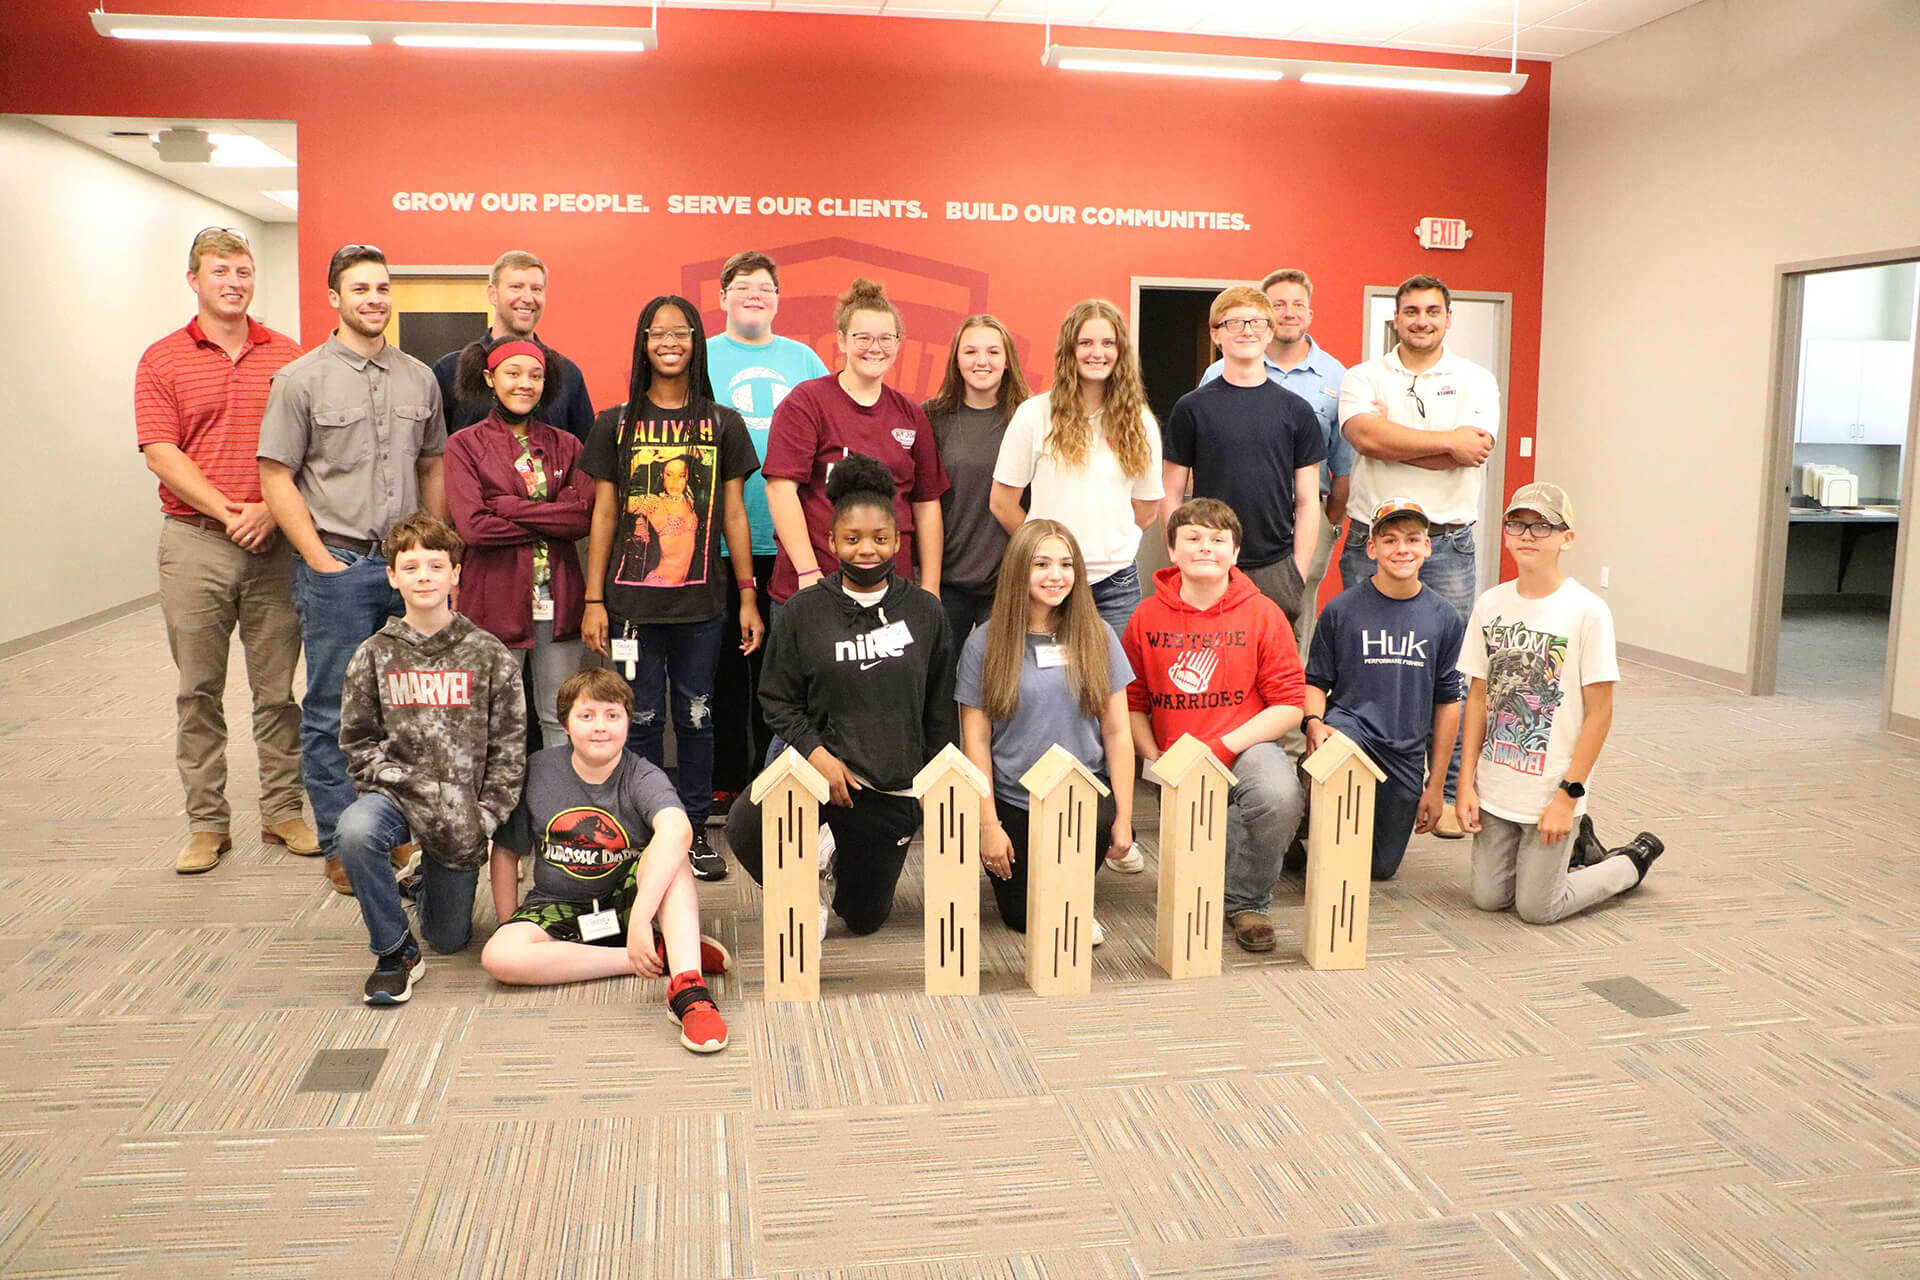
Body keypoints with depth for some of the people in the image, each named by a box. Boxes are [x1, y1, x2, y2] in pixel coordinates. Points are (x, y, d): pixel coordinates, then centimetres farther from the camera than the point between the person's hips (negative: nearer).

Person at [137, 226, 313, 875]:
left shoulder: (287, 355, 8)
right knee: (199, 690, 4)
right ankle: (207, 823, 13)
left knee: (278, 686, 6)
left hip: (276, 544, 1)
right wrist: (228, 512, -14)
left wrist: (270, 511, -11)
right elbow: (161, 454, -4)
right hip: (195, 541, 0)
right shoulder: (162, 360, 5)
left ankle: (283, 811, 17)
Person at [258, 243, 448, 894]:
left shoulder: (420, 378, 11)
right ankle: (343, 846, 14)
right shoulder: (301, 379, -2)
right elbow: (277, 478, -4)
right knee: (333, 713, 3)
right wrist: (323, 561, -9)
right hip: (337, 566, -4)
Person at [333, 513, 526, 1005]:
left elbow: (509, 747, -1)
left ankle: (427, 883, 47)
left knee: (449, 938, 9)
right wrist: (403, 785, -9)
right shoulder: (374, 656, 1)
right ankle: (395, 952, -14)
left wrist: (486, 816, -7)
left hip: (461, 811, 0)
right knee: (354, 831, -36)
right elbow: (357, 740, 4)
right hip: (397, 793, 0)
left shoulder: (489, 656, -2)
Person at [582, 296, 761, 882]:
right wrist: (593, 601, 0)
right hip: (632, 600, 0)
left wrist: (749, 596, 3)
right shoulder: (615, 424, 5)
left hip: (701, 601, 1)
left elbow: (734, 515, 7)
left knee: (696, 717, 7)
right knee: (642, 718, 5)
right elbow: (603, 515, 5)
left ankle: (695, 829, 19)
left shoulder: (722, 424, 7)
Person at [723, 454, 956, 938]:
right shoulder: (804, 611, -1)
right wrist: (815, 751, -14)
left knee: (865, 917, 10)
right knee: (745, 827, -32)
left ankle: (850, 864, 47)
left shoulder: (925, 611, 2)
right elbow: (777, 699, 0)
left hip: (895, 789, 1)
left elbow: (939, 709, 8)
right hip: (821, 769, -1)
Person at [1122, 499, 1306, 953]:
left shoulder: (1262, 613, -1)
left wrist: (1223, 746, -14)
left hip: (1247, 745, -1)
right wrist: (1156, 762, -6)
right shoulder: (1148, 617, 4)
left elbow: (1290, 703, -4)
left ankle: (1246, 900, -5)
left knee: (1280, 797, -33)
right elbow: (1132, 703, 9)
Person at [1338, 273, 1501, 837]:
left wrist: (1391, 437, -9)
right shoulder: (1364, 378, 7)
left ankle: (1451, 791, 13)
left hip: (1448, 543, 0)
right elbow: (1366, 435, -14)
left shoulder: (1475, 381, 7)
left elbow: (1474, 452, -10)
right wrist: (1447, 440, -11)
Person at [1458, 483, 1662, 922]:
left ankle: (1631, 863, 29)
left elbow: (1599, 713, -11)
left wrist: (1568, 796, -14)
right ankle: (1574, 845, 33)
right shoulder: (1490, 604, 1)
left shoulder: (1587, 611, -13)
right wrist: (1466, 782, 1)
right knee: (1488, 897, 10)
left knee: (1537, 908, 4)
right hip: (1495, 787, 5)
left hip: (1551, 793, -5)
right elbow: (1478, 696, 6)